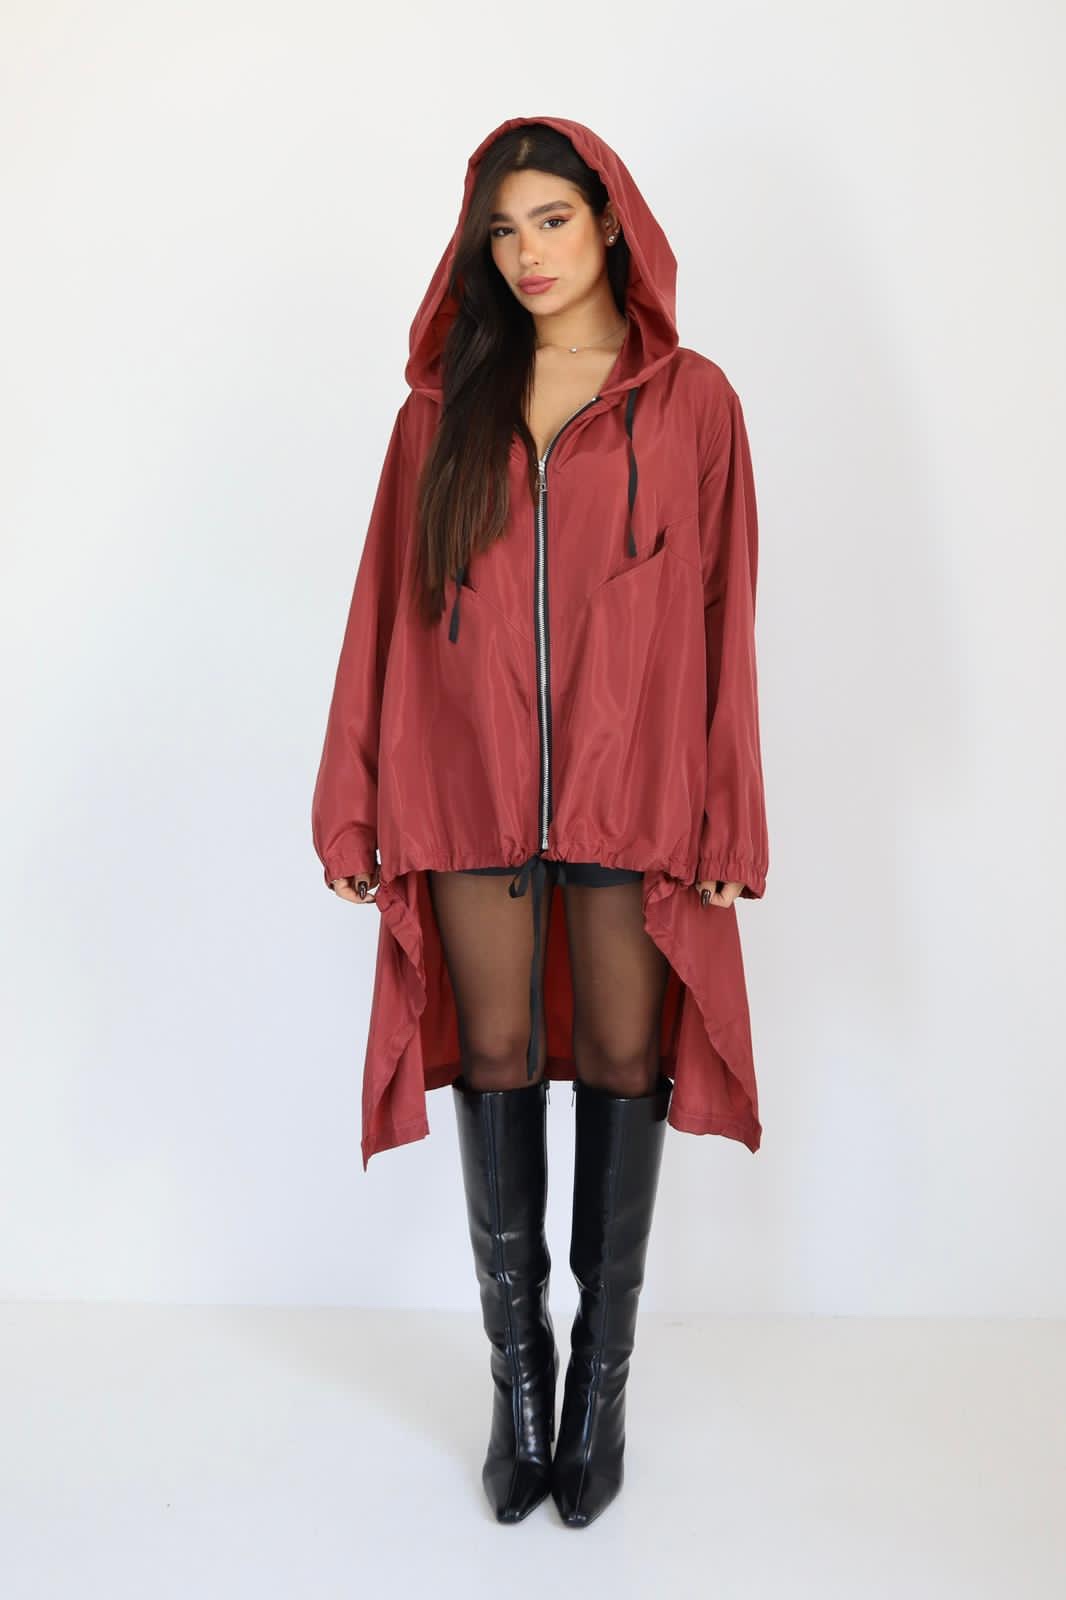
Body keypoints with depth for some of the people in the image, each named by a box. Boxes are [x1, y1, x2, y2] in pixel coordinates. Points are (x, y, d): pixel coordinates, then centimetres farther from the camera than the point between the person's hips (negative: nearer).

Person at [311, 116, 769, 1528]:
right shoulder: (444, 404, 9)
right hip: (471, 780, 2)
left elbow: (724, 618, 1)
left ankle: (603, 1374, 22)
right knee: (496, 1057, 6)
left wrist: (728, 820, -3)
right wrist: (353, 805, 4)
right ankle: (519, 1372, 22)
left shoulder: (692, 401, 4)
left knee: (621, 1058, 5)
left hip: (632, 779, -1)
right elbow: (389, 609, 7)